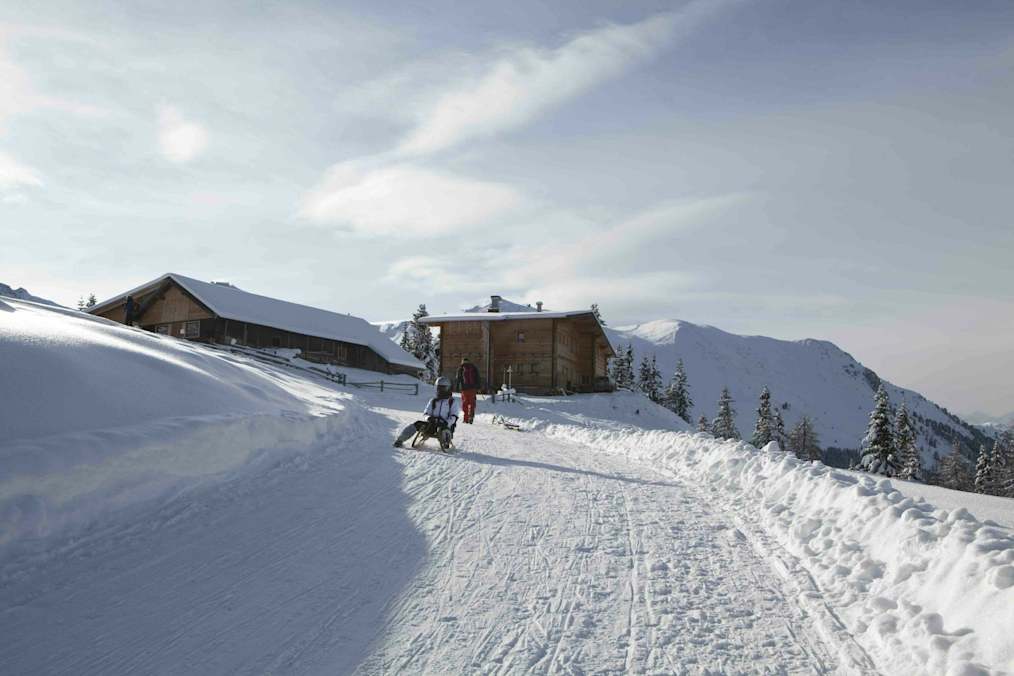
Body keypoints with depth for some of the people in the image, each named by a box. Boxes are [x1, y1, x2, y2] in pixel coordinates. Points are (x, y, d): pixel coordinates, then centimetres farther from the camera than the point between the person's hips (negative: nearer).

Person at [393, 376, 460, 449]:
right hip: (432, 424, 3)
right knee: (418, 424, -19)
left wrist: (446, 423, -21)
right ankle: (400, 440, -19)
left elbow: (454, 416, 0)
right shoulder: (433, 401, 20)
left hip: (445, 425, -3)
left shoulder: (452, 401, 9)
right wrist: (428, 418, -11)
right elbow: (426, 413, 15)